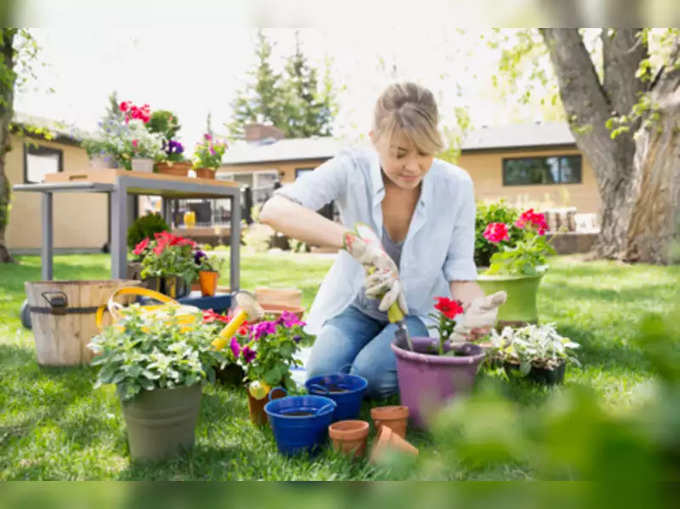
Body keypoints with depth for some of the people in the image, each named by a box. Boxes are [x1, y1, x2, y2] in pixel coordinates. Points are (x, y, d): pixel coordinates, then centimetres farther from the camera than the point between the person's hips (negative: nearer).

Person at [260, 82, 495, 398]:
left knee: (371, 376, -25)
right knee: (322, 376, -19)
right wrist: (356, 242, -50)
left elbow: (460, 271, -14)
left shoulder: (455, 185, -20)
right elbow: (274, 210, -37)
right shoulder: (352, 168, -24)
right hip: (357, 304, 1)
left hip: (422, 311, -1)